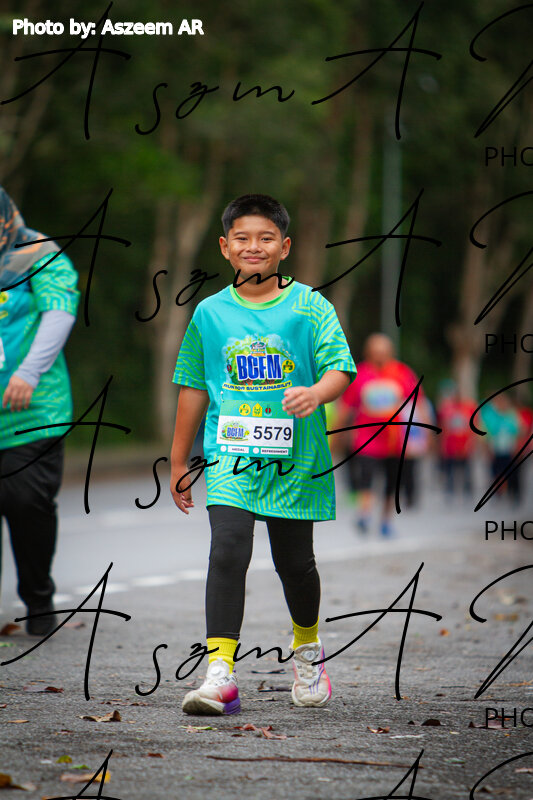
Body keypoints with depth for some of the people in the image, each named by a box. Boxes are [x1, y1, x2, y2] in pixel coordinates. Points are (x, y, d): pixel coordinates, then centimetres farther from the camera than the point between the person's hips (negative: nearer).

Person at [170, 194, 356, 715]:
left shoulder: (309, 306, 1)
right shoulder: (211, 314, 7)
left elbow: (340, 366, -7)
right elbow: (193, 388, 15)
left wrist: (316, 393, -30)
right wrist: (179, 460, 18)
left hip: (295, 457, 0)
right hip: (230, 455, 0)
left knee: (294, 560, 10)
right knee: (228, 550, -17)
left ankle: (306, 648, 39)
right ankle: (220, 672, -21)